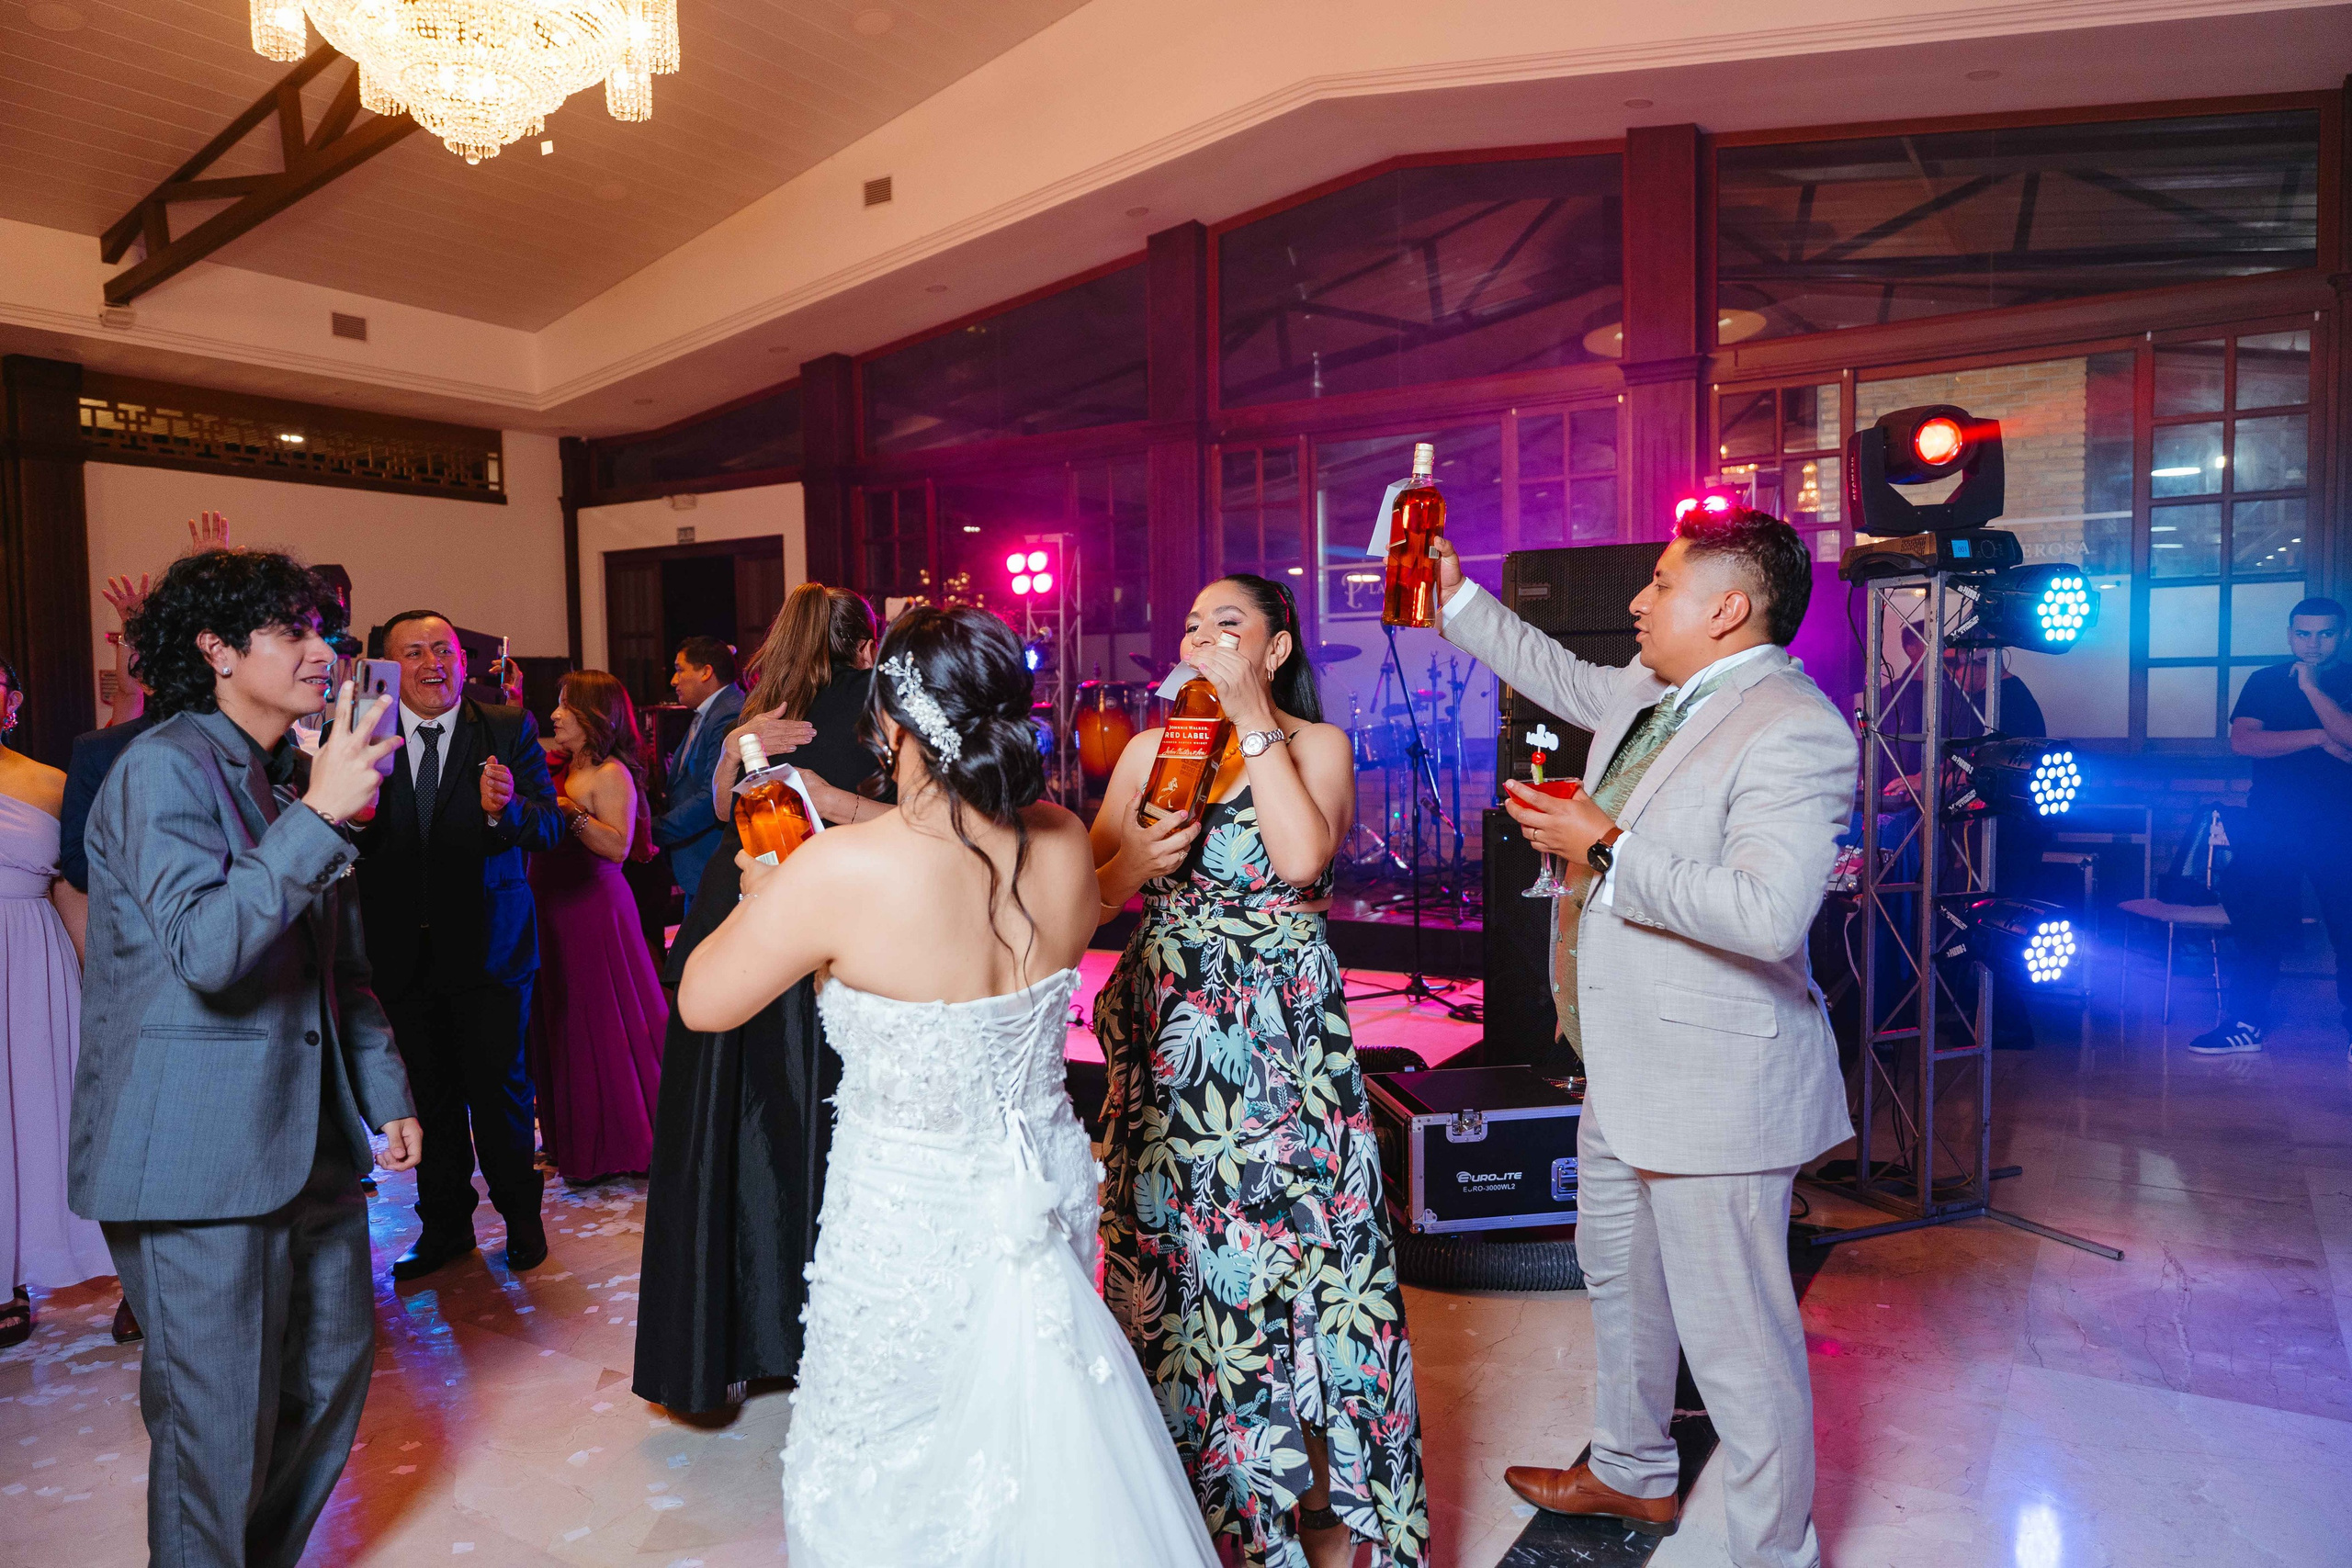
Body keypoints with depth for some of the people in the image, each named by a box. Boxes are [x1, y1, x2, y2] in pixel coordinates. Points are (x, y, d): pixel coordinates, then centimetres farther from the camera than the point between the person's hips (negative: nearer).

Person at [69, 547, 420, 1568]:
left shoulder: (291, 779, 14)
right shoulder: (165, 766, -10)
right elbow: (204, 949, -24)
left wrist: (385, 1094, 14)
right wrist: (321, 814, -27)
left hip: (309, 1140, 8)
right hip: (200, 1158, -8)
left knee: (335, 1366, 16)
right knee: (220, 1424, 1)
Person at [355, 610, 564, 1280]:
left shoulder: (509, 730, -4)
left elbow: (551, 826, -11)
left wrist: (506, 810, -32)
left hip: (488, 943, -2)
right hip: (404, 948, 2)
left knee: (499, 1086, 7)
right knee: (431, 1093, 15)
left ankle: (519, 1216, 26)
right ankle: (445, 1225, 31)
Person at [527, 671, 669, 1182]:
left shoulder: (611, 775, -12)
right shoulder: (562, 770, 13)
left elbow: (618, 846, -21)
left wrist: (568, 810, -25)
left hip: (593, 908, -8)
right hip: (554, 909, 8)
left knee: (600, 1025, 1)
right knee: (562, 1024, 14)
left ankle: (616, 1146, 15)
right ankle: (578, 1141, 28)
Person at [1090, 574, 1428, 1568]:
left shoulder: (1316, 743, 0)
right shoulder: (1149, 750, 8)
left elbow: (1303, 857, -20)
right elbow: (1089, 895, 5)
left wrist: (1255, 721, -15)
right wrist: (1136, 863, -17)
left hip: (1282, 1032, -3)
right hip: (1168, 1030, 3)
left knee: (1289, 1233, 1)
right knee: (1171, 1238, 11)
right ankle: (1195, 1466, 32)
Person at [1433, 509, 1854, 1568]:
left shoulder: (1794, 729, -22)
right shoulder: (1647, 693, 6)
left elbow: (1769, 913, -33)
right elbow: (1561, 676, 27)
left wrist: (1604, 849, -26)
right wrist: (1456, 598, 25)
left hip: (1715, 1085, -10)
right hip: (1625, 1071, 10)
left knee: (1734, 1337, 4)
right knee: (1620, 1279, 26)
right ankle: (1632, 1474, 49)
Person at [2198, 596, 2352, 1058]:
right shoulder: (2264, 682, 8)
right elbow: (2242, 740, -6)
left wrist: (2312, 687, -15)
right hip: (2271, 825, 1)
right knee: (2256, 922, 3)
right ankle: (2244, 1024, 10)